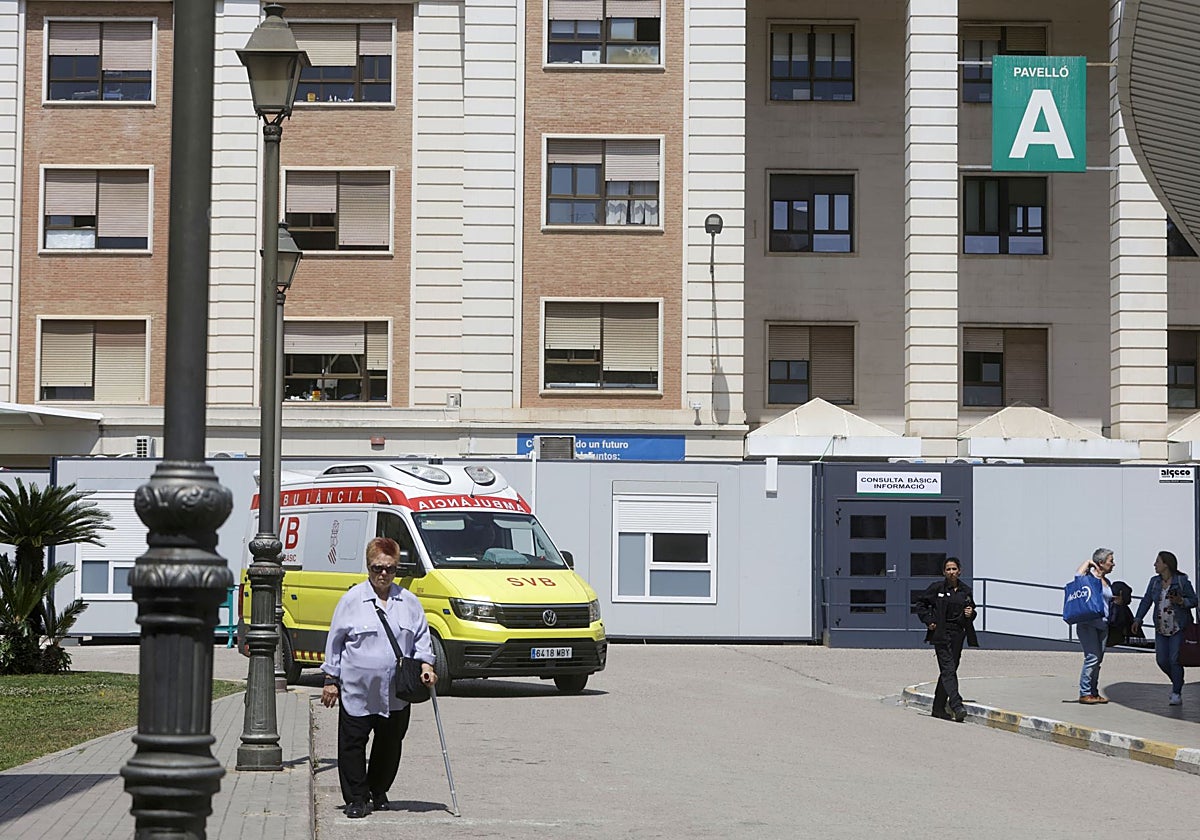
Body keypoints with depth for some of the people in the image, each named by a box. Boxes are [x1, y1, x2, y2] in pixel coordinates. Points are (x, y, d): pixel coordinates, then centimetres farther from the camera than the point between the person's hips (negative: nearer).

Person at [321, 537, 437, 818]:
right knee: (353, 744, -2)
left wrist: (425, 664, -1)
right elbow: (335, 641, 2)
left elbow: (421, 638, 16)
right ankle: (356, 798, 7)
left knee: (390, 743, 12)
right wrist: (331, 680, 0)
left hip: (396, 692, 3)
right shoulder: (352, 599, -2)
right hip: (356, 690, -3)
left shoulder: (409, 602, 7)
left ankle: (378, 792, 29)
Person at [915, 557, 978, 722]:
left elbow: (971, 610, 21)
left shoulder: (966, 591, 9)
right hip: (941, 634, -5)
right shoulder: (937, 588, -2)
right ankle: (956, 706, -24)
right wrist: (928, 620, -6)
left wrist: (970, 614, -2)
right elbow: (921, 602, 5)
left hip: (958, 635, 5)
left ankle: (939, 707, 19)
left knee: (948, 670, 9)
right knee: (948, 669, -14)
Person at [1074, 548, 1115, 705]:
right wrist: (1088, 562, -15)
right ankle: (1084, 693, -8)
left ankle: (1094, 692, 16)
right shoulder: (1089, 577, -7)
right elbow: (1078, 576, -30)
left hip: (1103, 625, 8)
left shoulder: (1106, 581, 17)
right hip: (1087, 623, -8)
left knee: (1098, 659, 9)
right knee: (1092, 657, -13)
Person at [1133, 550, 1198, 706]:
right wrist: (1137, 620, -4)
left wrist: (1181, 601, -23)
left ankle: (1177, 694, 0)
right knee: (1161, 660, 1)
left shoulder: (1182, 581, -8)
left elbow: (1193, 601, -4)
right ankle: (1176, 682, 29)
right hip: (1161, 629, 5)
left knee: (1175, 660, -9)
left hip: (1179, 628, -5)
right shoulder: (1154, 582, 6)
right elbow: (1146, 601, 6)